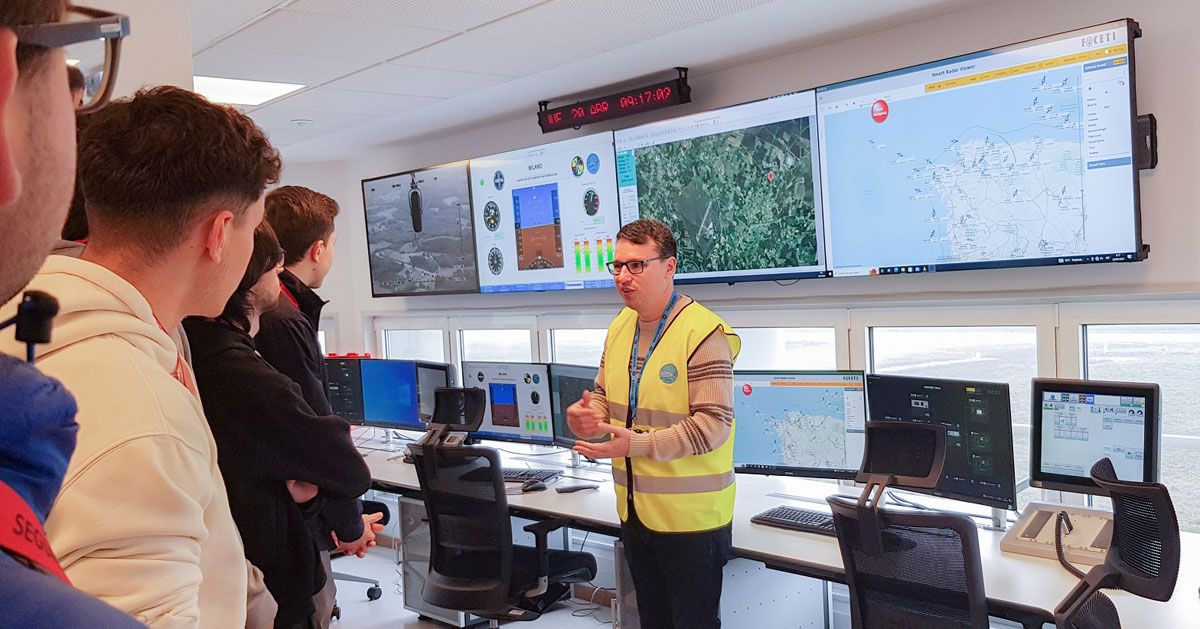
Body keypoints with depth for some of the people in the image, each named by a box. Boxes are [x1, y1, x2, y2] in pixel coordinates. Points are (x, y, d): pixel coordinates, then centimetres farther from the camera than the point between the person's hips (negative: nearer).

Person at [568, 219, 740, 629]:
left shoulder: (703, 333, -19)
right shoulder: (620, 327, 6)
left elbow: (713, 424, -23)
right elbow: (604, 394, 17)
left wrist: (637, 445, -29)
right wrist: (589, 416, -7)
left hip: (690, 515, -7)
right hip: (634, 508, 8)